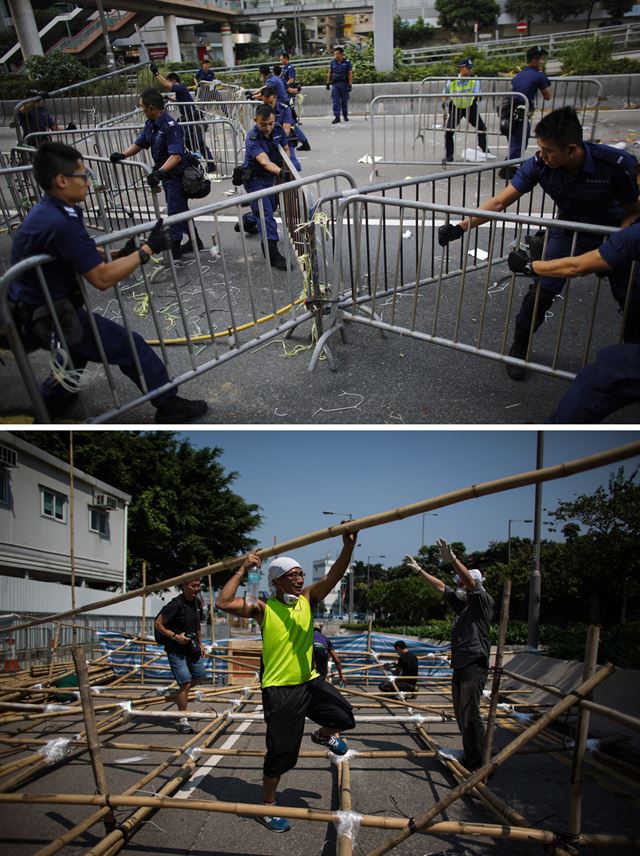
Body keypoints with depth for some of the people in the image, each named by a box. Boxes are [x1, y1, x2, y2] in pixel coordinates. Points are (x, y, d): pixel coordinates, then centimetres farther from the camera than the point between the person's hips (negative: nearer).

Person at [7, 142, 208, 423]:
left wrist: (118, 255, -5)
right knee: (130, 347, -5)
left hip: (30, 310, 10)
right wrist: (148, 249, -20)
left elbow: (82, 257, 9)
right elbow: (102, 279, -26)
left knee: (83, 339, 34)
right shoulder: (61, 224, -28)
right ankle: (169, 405, 5)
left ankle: (53, 397, 48)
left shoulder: (44, 211, 3)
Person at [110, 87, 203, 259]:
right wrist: (122, 155, -9)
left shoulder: (171, 126, -25)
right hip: (165, 174, 9)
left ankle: (174, 248, 9)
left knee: (175, 211, -2)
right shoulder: (150, 124, 2)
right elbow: (139, 144, 8)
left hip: (176, 175, -9)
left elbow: (176, 155, -34)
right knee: (180, 209, 17)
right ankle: (195, 241, 30)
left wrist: (160, 172, -45)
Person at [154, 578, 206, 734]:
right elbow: (157, 624, -16)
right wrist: (175, 636, -22)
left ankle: (177, 695, 39)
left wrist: (200, 643, 19)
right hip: (176, 650, -8)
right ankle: (183, 720, 0)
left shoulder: (197, 602, 4)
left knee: (200, 677, 16)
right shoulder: (175, 605, -20)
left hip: (192, 648, 8)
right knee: (185, 682, -12)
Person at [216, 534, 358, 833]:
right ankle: (267, 806, 28)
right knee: (282, 752, 3)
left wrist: (348, 546, -30)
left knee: (344, 717, -6)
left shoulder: (307, 598, -1)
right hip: (279, 689, -4)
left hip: (309, 681, 5)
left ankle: (325, 735, 30)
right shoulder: (263, 608, -13)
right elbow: (224, 603, -25)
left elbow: (333, 577, -15)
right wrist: (243, 570, -22)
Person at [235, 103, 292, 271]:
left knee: (271, 206, 23)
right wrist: (281, 172, -60)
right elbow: (265, 162, -44)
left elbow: (285, 149, 9)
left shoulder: (278, 129, -9)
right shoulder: (252, 139, -28)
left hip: (270, 177, 7)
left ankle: (247, 221, 51)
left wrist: (286, 167, -7)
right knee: (266, 214, -16)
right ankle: (273, 254, -18)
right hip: (254, 179, -7)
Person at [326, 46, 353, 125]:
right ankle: (337, 117, -7)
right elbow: (329, 73, 13)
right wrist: (328, 83, 10)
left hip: (344, 83, -2)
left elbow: (350, 74, -4)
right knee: (335, 101, -7)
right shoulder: (333, 62, 6)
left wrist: (350, 85, -11)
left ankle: (345, 116, 23)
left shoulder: (347, 62, -3)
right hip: (334, 83, 2)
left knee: (344, 101, 8)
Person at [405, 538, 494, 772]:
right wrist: (419, 570, 21)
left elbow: (472, 582, -25)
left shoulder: (484, 602, -8)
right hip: (459, 665, 8)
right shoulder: (461, 603, 15)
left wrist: (453, 560, -39)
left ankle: (478, 761, 0)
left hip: (474, 666, -8)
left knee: (470, 714, -8)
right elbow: (440, 586, 22)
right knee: (461, 713, 12)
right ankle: (469, 755, 22)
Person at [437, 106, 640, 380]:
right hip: (569, 231, 2)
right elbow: (499, 203, -21)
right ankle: (519, 348, 10)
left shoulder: (618, 165, -31)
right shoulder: (539, 165, -25)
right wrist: (460, 228, -30)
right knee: (542, 290, -13)